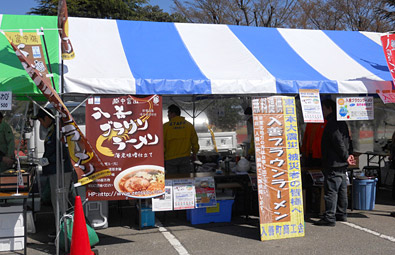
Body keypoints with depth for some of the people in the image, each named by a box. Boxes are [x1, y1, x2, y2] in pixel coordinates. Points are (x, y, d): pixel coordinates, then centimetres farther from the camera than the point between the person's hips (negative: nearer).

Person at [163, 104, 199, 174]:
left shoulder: (165, 126, -5)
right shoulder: (189, 125, 4)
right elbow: (195, 141, 9)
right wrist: (194, 153, 23)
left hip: (170, 159, -2)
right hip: (185, 158, 2)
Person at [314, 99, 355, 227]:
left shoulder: (332, 124, -16)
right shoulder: (342, 123, 17)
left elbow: (339, 142, -21)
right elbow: (348, 140, 19)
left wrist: (346, 157, -14)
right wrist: (349, 154, 10)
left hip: (333, 164, -10)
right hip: (342, 164, 10)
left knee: (331, 190, -8)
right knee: (342, 190, 15)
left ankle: (329, 217, -6)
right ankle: (342, 214, 24)